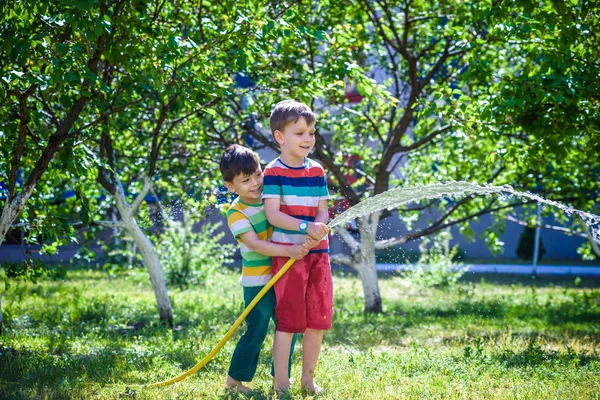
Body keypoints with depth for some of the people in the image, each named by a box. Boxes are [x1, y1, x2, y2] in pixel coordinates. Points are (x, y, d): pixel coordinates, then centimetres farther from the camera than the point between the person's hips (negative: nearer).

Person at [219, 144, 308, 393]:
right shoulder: (237, 213, -15)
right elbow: (255, 244, -26)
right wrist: (289, 251, -36)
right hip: (257, 282, -6)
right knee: (256, 333, -2)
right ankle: (234, 380, 12)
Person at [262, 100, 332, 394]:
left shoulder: (317, 171, 9)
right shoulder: (273, 172, -7)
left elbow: (323, 211, 7)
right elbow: (272, 214, -15)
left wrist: (319, 231, -15)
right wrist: (305, 227, -26)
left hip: (317, 250, 5)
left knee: (318, 318, 8)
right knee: (288, 319, -4)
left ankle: (308, 378, 22)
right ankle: (280, 384, 4)